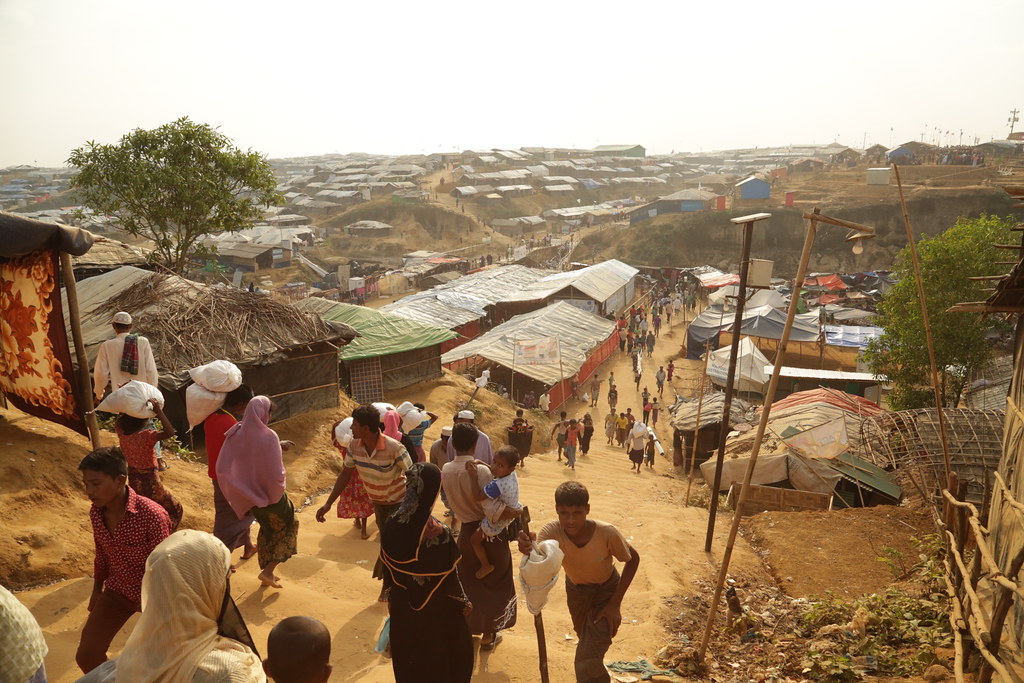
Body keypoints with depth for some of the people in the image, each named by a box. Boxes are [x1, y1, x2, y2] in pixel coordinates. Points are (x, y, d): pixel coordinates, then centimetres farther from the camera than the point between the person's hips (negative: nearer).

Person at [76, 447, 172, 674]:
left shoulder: (152, 515, -32)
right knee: (86, 656, 4)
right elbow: (102, 553, 6)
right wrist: (97, 589, 16)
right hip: (116, 591, 5)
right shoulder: (96, 512, -11)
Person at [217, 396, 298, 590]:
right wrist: (278, 491, -6)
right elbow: (276, 472, -26)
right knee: (287, 528, 17)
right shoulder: (268, 437, -25)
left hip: (250, 495, 6)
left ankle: (266, 572, 34)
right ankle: (268, 571, 9)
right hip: (270, 494, -6)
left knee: (266, 529, 26)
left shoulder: (236, 434, -8)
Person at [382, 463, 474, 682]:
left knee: (407, 654, 27)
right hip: (436, 609, -4)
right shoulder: (437, 533, -32)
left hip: (403, 605, 5)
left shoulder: (391, 525, -18)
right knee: (450, 651, 23)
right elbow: (448, 577, -20)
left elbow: (387, 570, -3)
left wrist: (391, 598, 14)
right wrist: (464, 602, -2)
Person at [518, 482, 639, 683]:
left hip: (606, 591, -3)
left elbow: (633, 559, -17)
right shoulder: (551, 531, -32)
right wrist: (528, 549, -72)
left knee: (587, 666, -14)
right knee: (586, 639, 29)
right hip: (575, 590, 3)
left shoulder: (607, 533, -35)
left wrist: (615, 604, -19)